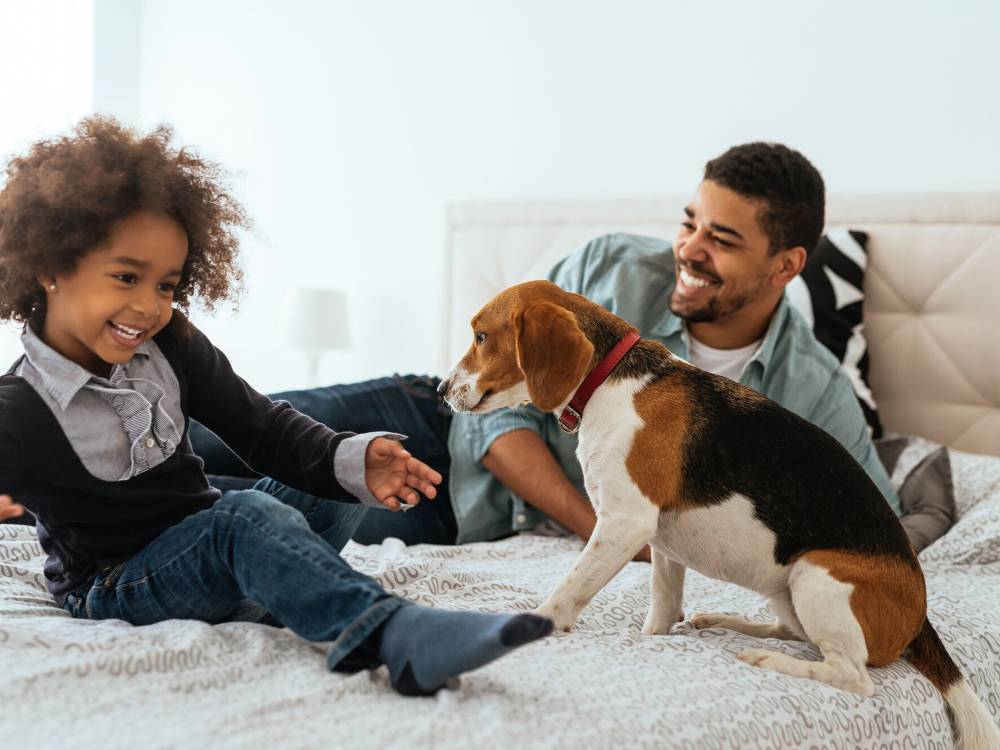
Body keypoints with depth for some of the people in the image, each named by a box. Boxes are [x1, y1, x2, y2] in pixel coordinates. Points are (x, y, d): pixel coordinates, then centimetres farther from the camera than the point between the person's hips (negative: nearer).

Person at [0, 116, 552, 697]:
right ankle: (395, 634, -53)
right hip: (114, 587, -7)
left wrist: (352, 460, -22)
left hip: (202, 533, 7)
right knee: (245, 516, -34)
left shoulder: (170, 345, -2)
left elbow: (259, 425, -6)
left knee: (337, 490, -4)